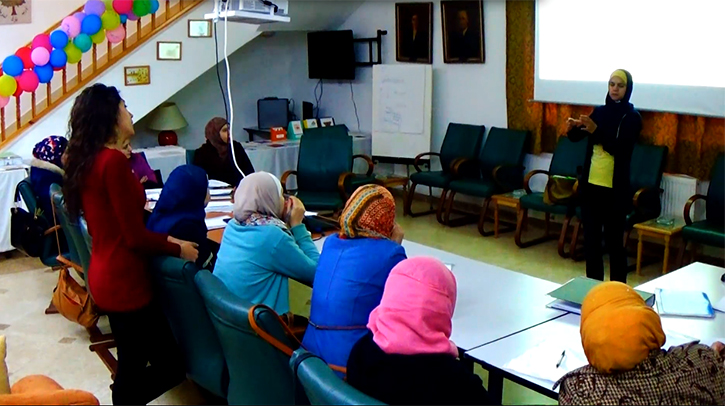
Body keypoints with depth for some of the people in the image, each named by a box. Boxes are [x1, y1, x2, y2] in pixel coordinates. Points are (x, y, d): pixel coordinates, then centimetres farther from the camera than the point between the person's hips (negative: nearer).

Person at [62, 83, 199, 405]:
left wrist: (167, 238, 12)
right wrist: (178, 249, -5)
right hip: (123, 281, -10)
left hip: (106, 276, 10)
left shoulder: (87, 160, 8)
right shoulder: (114, 161, -20)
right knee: (169, 366, 3)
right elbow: (136, 237, -20)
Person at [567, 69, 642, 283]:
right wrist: (573, 127, -19)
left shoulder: (632, 117, -5)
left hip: (615, 189, -4)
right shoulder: (599, 111, 8)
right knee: (590, 238, 9)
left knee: (614, 240, 1)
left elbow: (620, 149, -17)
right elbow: (576, 137, 3)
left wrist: (596, 131, -29)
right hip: (591, 184, 4)